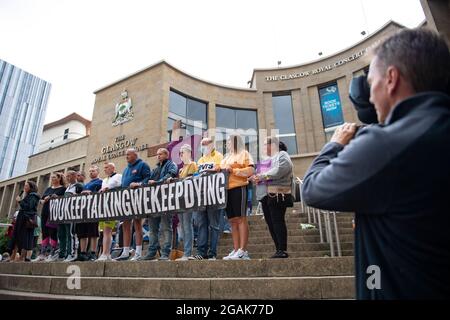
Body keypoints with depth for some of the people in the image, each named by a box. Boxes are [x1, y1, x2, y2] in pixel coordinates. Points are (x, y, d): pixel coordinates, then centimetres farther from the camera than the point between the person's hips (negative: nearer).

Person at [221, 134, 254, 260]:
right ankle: (235, 250, 8)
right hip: (227, 190, 7)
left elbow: (250, 170, -7)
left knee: (241, 219, -7)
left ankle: (243, 251, -5)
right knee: (233, 220, 5)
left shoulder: (244, 154, 6)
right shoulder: (227, 157, 27)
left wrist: (233, 170, -12)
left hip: (239, 188, -7)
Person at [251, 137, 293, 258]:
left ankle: (283, 250, -3)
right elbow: (261, 174, 22)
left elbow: (280, 170, -17)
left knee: (278, 222, -9)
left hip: (277, 194, -9)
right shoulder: (269, 159, 28)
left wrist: (262, 176, -14)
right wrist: (256, 177, -1)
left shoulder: (282, 155, 2)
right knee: (270, 223, 6)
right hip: (266, 195, 9)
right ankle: (279, 250, 11)